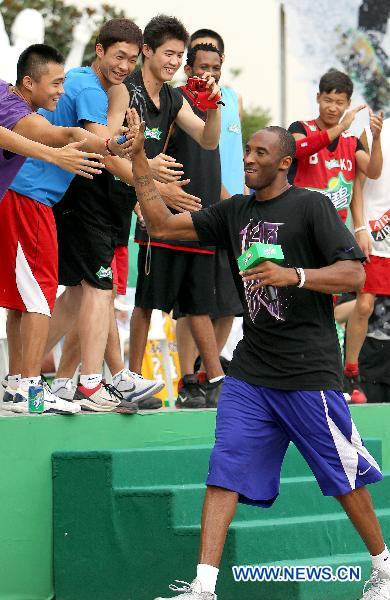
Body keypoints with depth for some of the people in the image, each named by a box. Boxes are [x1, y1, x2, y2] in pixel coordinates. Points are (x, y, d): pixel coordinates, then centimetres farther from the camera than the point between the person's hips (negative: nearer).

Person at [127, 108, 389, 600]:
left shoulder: (311, 206, -5)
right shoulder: (234, 212, 13)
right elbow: (161, 224, 12)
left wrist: (293, 275, -26)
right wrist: (138, 158, 5)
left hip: (308, 370, -5)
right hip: (250, 369, 5)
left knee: (345, 476, 4)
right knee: (224, 471, -5)